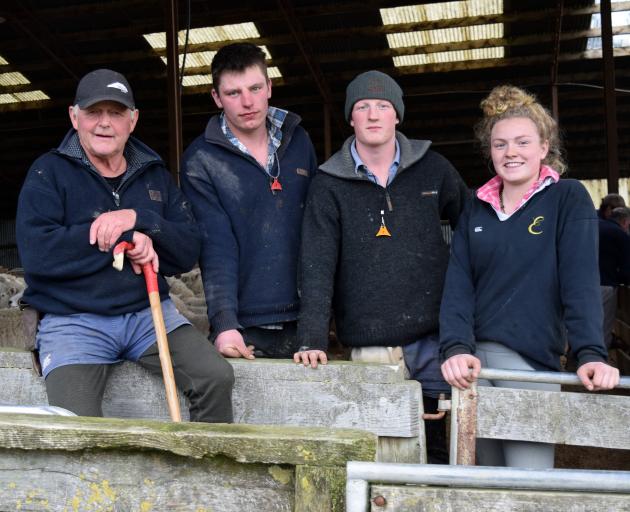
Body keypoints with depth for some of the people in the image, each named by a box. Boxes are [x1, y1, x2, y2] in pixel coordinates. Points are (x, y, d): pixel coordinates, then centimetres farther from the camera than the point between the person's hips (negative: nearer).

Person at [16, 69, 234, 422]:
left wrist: (138, 218, -14)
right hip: (72, 319, -3)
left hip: (149, 312, 3)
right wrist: (126, 238, -14)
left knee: (217, 377, -17)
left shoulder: (155, 175, 13)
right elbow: (36, 253, -14)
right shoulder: (49, 172, 2)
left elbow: (188, 252, 3)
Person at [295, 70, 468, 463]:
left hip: (435, 339, 2)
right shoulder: (330, 184, 0)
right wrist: (313, 339, -17)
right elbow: (317, 266, -7)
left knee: (441, 446, 11)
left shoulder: (433, 169, 5)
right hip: (371, 348, -2)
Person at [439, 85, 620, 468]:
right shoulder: (477, 208, 11)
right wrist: (456, 347, -15)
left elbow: (581, 282, -9)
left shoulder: (568, 199, 1)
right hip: (474, 362, 4)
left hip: (532, 360, -4)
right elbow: (458, 286, 1)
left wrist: (591, 353, -22)